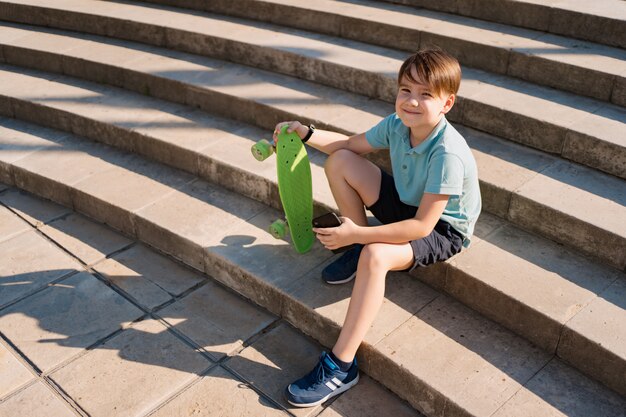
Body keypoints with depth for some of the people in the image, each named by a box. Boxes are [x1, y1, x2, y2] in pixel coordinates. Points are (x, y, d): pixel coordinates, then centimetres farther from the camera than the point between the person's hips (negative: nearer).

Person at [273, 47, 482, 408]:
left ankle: (341, 367, -27)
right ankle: (360, 251, 5)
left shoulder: (448, 154, -33)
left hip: (443, 230, -8)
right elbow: (351, 144, 7)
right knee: (339, 162, -7)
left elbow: (422, 226, -34)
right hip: (406, 204, 8)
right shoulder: (397, 124, -11)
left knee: (376, 256, -38)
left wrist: (356, 235, -34)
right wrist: (306, 133, -9)